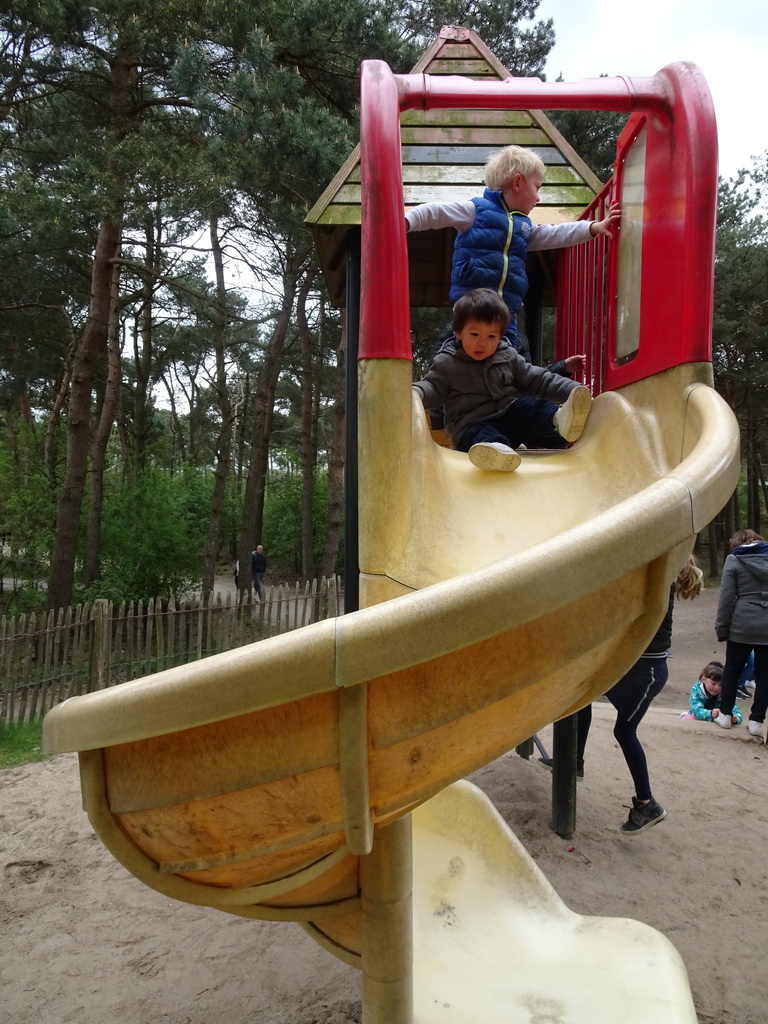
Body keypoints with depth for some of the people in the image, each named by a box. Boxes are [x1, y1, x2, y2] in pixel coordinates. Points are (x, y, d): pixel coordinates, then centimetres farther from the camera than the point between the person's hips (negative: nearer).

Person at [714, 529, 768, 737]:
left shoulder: (734, 560, -3)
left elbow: (727, 598, -7)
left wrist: (721, 627, -1)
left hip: (742, 625, -2)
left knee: (732, 670, 14)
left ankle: (725, 714, 22)